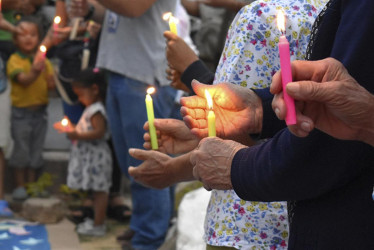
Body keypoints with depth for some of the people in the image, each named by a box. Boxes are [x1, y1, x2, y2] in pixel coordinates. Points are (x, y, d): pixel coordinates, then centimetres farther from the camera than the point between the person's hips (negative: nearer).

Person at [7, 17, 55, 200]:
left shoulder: (43, 60, 6)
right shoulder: (14, 60, -7)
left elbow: (51, 85, 2)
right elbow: (23, 79, -22)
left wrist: (45, 72, -14)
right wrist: (34, 72, -40)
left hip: (40, 110, 4)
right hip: (21, 111, -4)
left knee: (36, 149, 10)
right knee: (21, 149, 1)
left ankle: (32, 184, 21)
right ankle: (20, 186, 11)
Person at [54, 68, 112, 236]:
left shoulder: (96, 111, -16)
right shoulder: (91, 109, 16)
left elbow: (99, 132, -26)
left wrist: (78, 135, -24)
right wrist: (72, 129, 16)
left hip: (95, 157, -10)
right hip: (89, 157, 10)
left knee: (99, 190, -5)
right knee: (98, 190, 14)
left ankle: (98, 225, -1)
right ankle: (98, 221, 22)